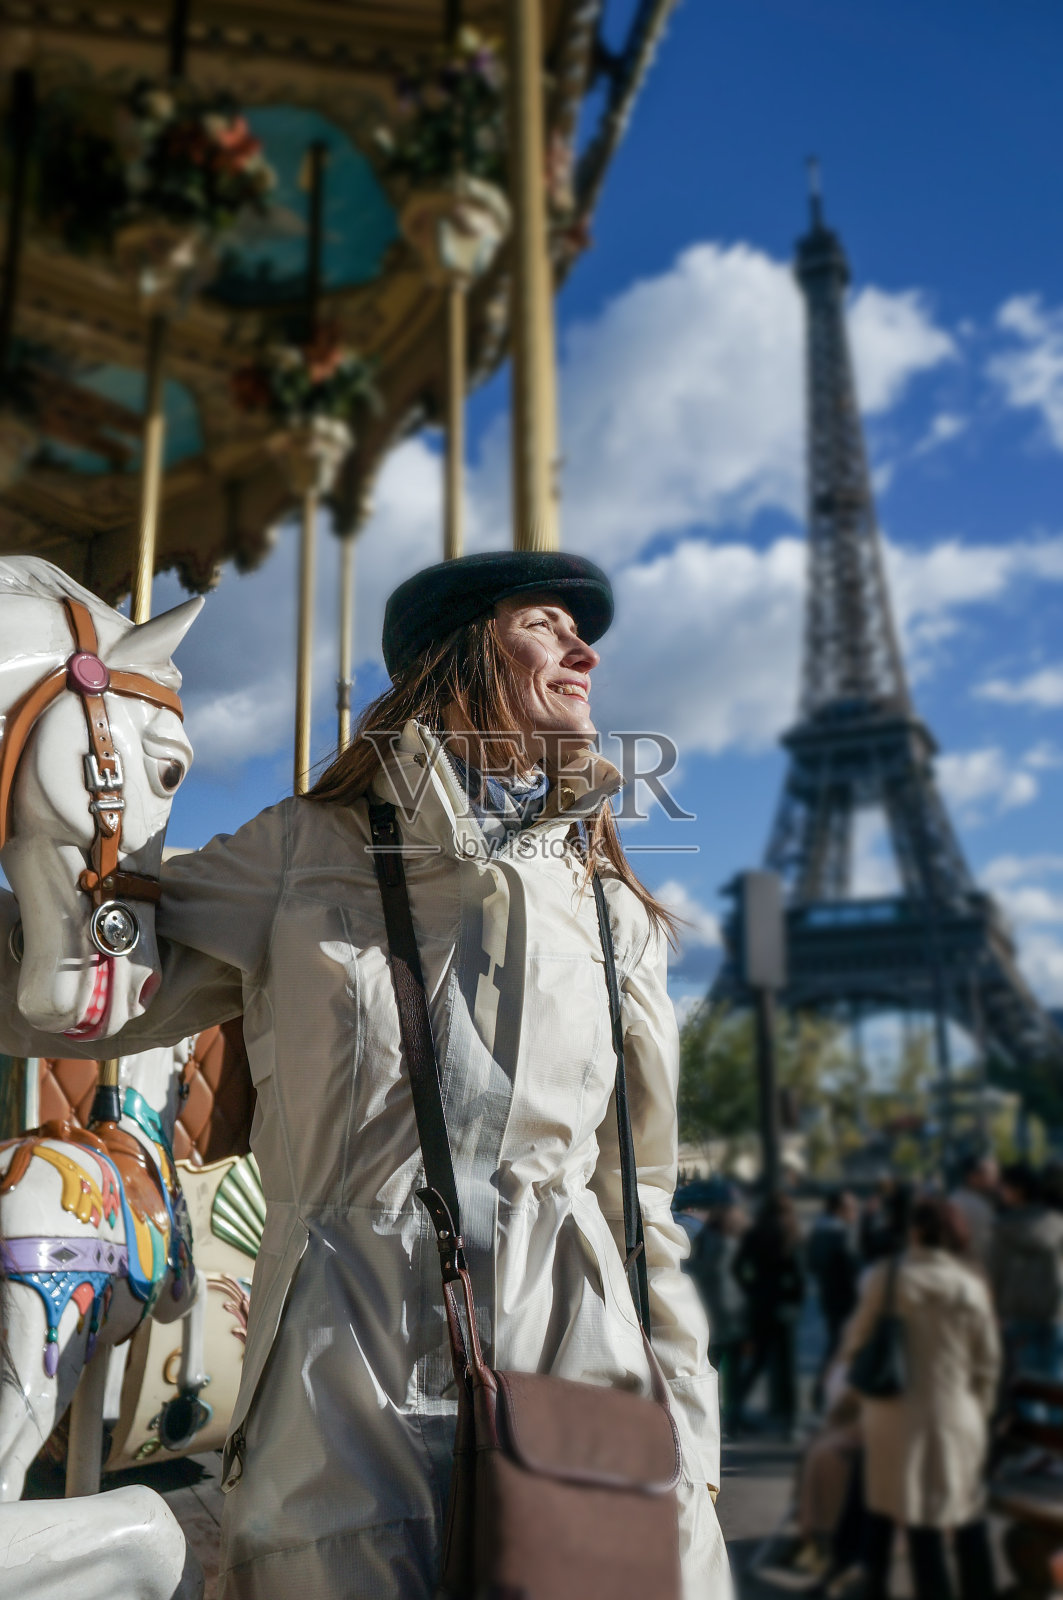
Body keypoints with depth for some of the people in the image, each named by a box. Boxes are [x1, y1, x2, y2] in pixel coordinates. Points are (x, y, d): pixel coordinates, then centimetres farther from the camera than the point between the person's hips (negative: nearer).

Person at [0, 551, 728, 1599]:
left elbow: (640, 1199, 15)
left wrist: (685, 1434, 10)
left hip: (579, 1354, 3)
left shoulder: (620, 914, 15)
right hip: (349, 1384, -2)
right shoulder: (300, 854, 7)